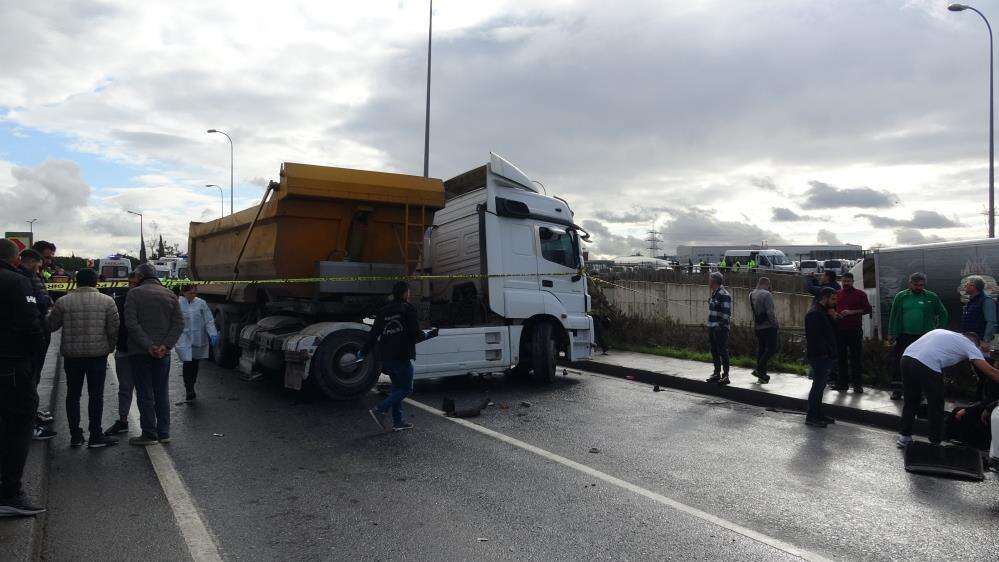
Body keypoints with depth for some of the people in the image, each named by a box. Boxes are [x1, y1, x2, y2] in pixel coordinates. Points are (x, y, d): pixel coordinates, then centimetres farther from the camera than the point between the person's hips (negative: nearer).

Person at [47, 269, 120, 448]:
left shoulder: (63, 302, -1)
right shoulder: (107, 301, -4)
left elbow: (51, 326, 6)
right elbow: (114, 330, -6)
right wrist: (109, 348, 9)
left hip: (71, 355, 2)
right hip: (98, 354, -2)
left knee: (73, 395, 12)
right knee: (96, 395, 3)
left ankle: (75, 435, 17)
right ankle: (96, 436, 5)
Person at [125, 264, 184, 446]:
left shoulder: (134, 293, -5)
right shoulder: (169, 294, 8)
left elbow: (131, 323, -16)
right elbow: (179, 323, 0)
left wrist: (148, 346, -17)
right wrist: (165, 345, -8)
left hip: (140, 351, -4)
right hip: (163, 353, 4)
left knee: (145, 393, 1)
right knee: (162, 393, 11)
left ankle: (149, 434, 4)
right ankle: (164, 433, 15)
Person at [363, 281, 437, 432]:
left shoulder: (383, 311, 12)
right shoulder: (408, 309, -6)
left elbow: (373, 334, 10)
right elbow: (415, 334, -10)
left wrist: (363, 351, 18)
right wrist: (428, 335, 10)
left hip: (386, 357, 7)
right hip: (402, 357, -7)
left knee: (397, 387, 16)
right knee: (406, 388, 1)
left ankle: (398, 422, 16)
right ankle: (380, 410, -12)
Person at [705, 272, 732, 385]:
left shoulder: (723, 294, -15)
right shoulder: (714, 293, 14)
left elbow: (726, 312, -19)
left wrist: (721, 325, -22)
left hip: (720, 328, -10)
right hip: (712, 327, 10)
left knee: (722, 351, -3)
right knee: (714, 351, 14)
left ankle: (725, 375, 3)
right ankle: (717, 373, 24)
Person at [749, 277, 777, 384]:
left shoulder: (751, 295, 8)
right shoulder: (766, 295, -16)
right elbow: (770, 312, -18)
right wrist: (777, 325, -12)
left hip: (758, 327, 8)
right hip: (769, 326, -8)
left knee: (761, 349, 13)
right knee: (771, 348, -1)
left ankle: (761, 374, 17)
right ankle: (760, 370, -6)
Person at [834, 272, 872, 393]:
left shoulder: (860, 294, 2)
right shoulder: (837, 294, 12)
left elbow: (868, 309, -3)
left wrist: (852, 312, -12)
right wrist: (834, 314, 0)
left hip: (855, 330, -3)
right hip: (840, 330, 3)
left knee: (856, 357, 1)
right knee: (841, 357, 7)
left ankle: (857, 384, 8)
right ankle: (843, 383, 14)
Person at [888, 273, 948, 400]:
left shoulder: (932, 297, 3)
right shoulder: (901, 296, 3)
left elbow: (943, 314, 12)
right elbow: (894, 316, 5)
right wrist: (892, 334, 1)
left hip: (925, 337, 0)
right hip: (904, 336, 0)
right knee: (899, 364, 0)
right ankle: (897, 390, 8)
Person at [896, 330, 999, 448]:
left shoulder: (942, 332, 32)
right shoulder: (969, 345, 15)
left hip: (906, 357, 6)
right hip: (927, 367, -6)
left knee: (910, 401, 22)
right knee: (936, 406, 16)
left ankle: (904, 436, 30)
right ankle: (935, 442, 25)